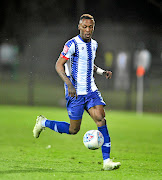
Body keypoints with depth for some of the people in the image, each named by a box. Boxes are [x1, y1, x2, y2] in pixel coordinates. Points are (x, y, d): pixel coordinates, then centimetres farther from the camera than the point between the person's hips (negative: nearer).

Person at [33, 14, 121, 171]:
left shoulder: (93, 44, 12)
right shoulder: (73, 44, -12)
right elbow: (59, 65, -14)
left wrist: (102, 72, 10)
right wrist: (69, 84, -26)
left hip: (91, 90, 6)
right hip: (75, 92, -6)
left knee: (101, 119, -12)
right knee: (73, 129, -1)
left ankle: (106, 161, -13)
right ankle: (43, 123, 24)